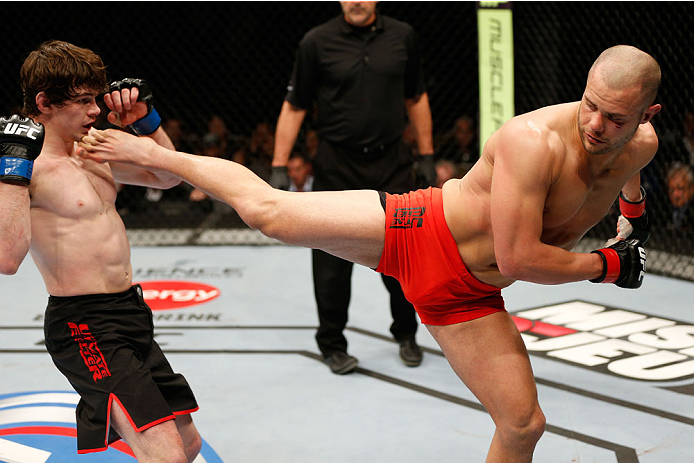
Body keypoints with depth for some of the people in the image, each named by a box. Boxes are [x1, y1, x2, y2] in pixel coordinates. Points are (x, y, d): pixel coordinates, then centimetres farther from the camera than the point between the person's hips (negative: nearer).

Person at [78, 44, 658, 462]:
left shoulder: (641, 145, -9)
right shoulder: (534, 141, -32)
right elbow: (517, 259, -32)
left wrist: (634, 202, 23)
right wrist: (605, 267, -23)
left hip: (461, 294, 6)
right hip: (418, 231, -6)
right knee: (268, 210, 0)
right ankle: (148, 153, 24)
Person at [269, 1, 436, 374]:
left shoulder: (401, 36, 4)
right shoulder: (317, 43, -5)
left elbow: (416, 99, 13)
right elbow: (293, 108, -1)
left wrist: (427, 157, 12)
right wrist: (279, 167, -6)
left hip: (392, 164, 2)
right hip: (337, 167, -2)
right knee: (333, 262, 2)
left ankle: (406, 335, 28)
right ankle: (332, 344, 18)